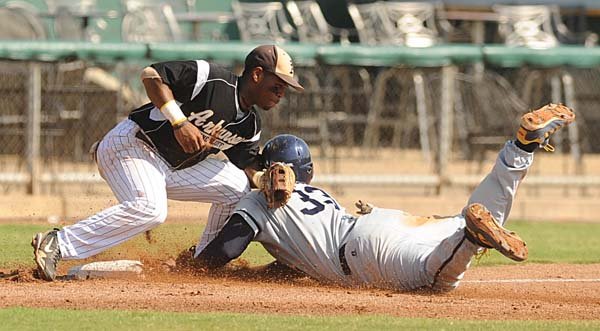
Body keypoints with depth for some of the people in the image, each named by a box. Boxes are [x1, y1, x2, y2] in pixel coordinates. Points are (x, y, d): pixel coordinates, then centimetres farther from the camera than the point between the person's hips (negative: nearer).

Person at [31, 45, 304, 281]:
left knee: (238, 187, 1)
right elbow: (151, 75, -20)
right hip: (131, 144, -9)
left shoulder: (250, 126, 7)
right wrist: (179, 122, -28)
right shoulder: (212, 79, -18)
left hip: (172, 168, 9)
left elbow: (250, 168, 5)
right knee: (150, 209, -34)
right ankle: (57, 244, -33)